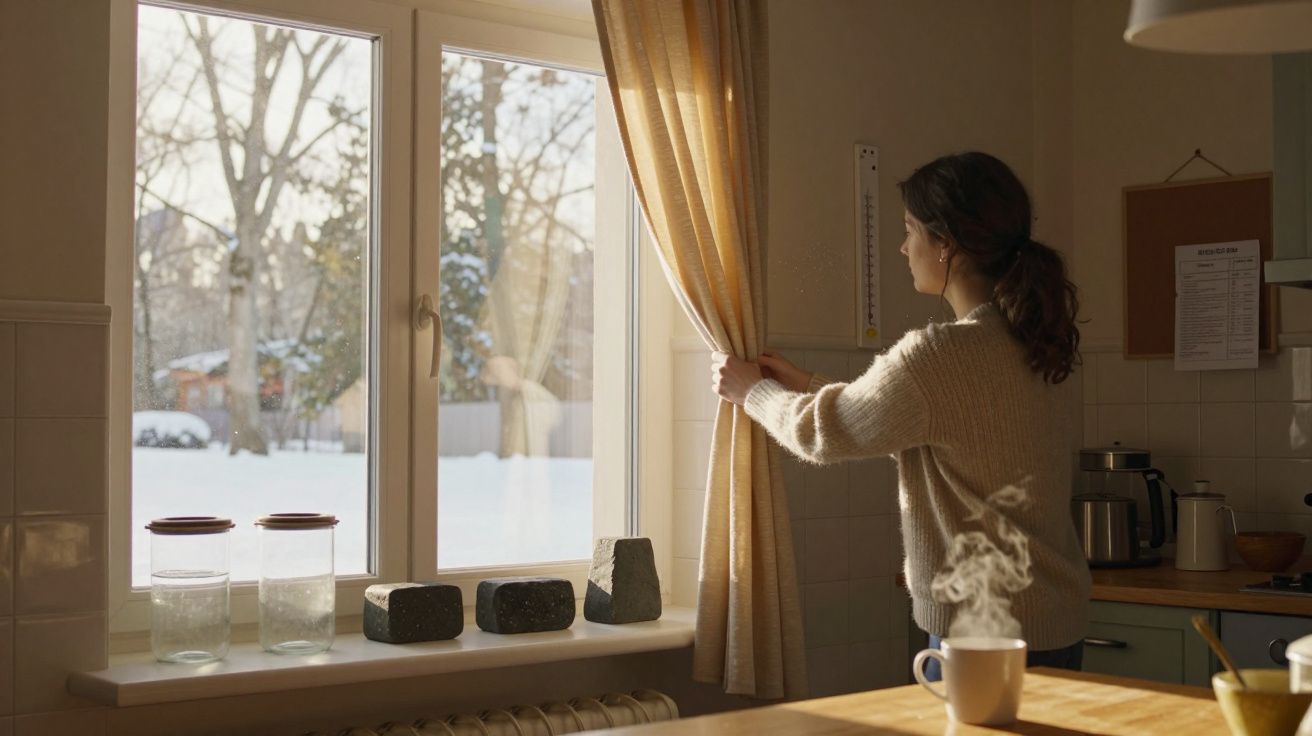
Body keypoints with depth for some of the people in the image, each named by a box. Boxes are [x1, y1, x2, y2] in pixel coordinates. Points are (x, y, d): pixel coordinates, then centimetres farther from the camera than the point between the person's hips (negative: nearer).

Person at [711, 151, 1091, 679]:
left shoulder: (937, 357, -20)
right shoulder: (1025, 345, 8)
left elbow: (826, 432, -4)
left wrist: (751, 389, 14)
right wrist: (806, 384, 29)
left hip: (984, 634, -9)